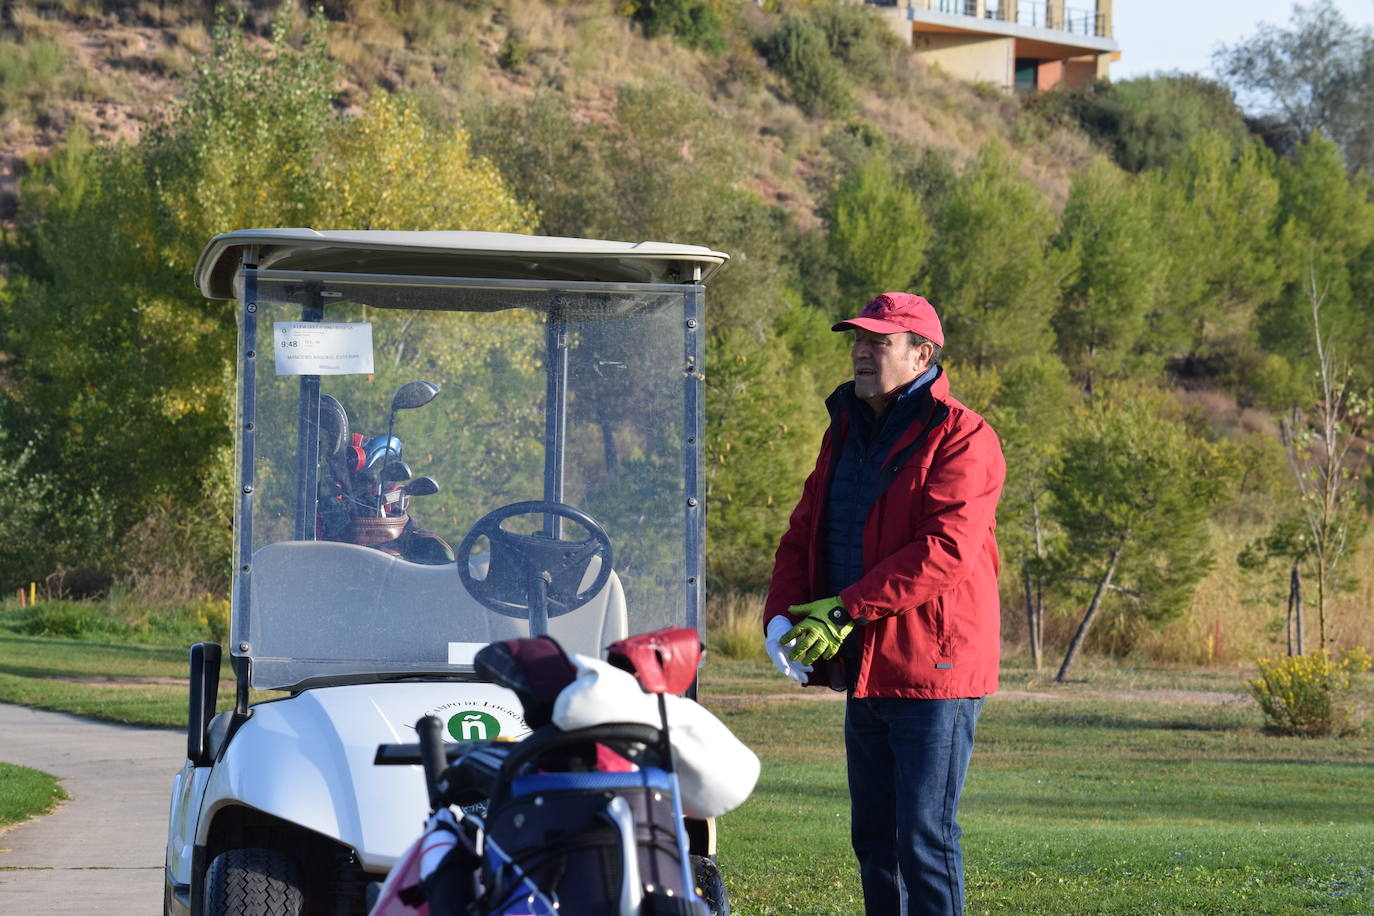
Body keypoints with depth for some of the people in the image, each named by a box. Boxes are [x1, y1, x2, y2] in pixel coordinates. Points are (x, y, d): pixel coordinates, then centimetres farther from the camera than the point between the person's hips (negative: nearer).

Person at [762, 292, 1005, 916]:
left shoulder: (959, 437, -11)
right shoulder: (845, 435, 16)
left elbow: (946, 549, -22)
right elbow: (805, 532, 17)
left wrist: (846, 609, -24)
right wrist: (782, 613, -2)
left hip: (933, 667, -8)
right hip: (864, 672, 8)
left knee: (924, 836, -8)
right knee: (873, 835, 14)